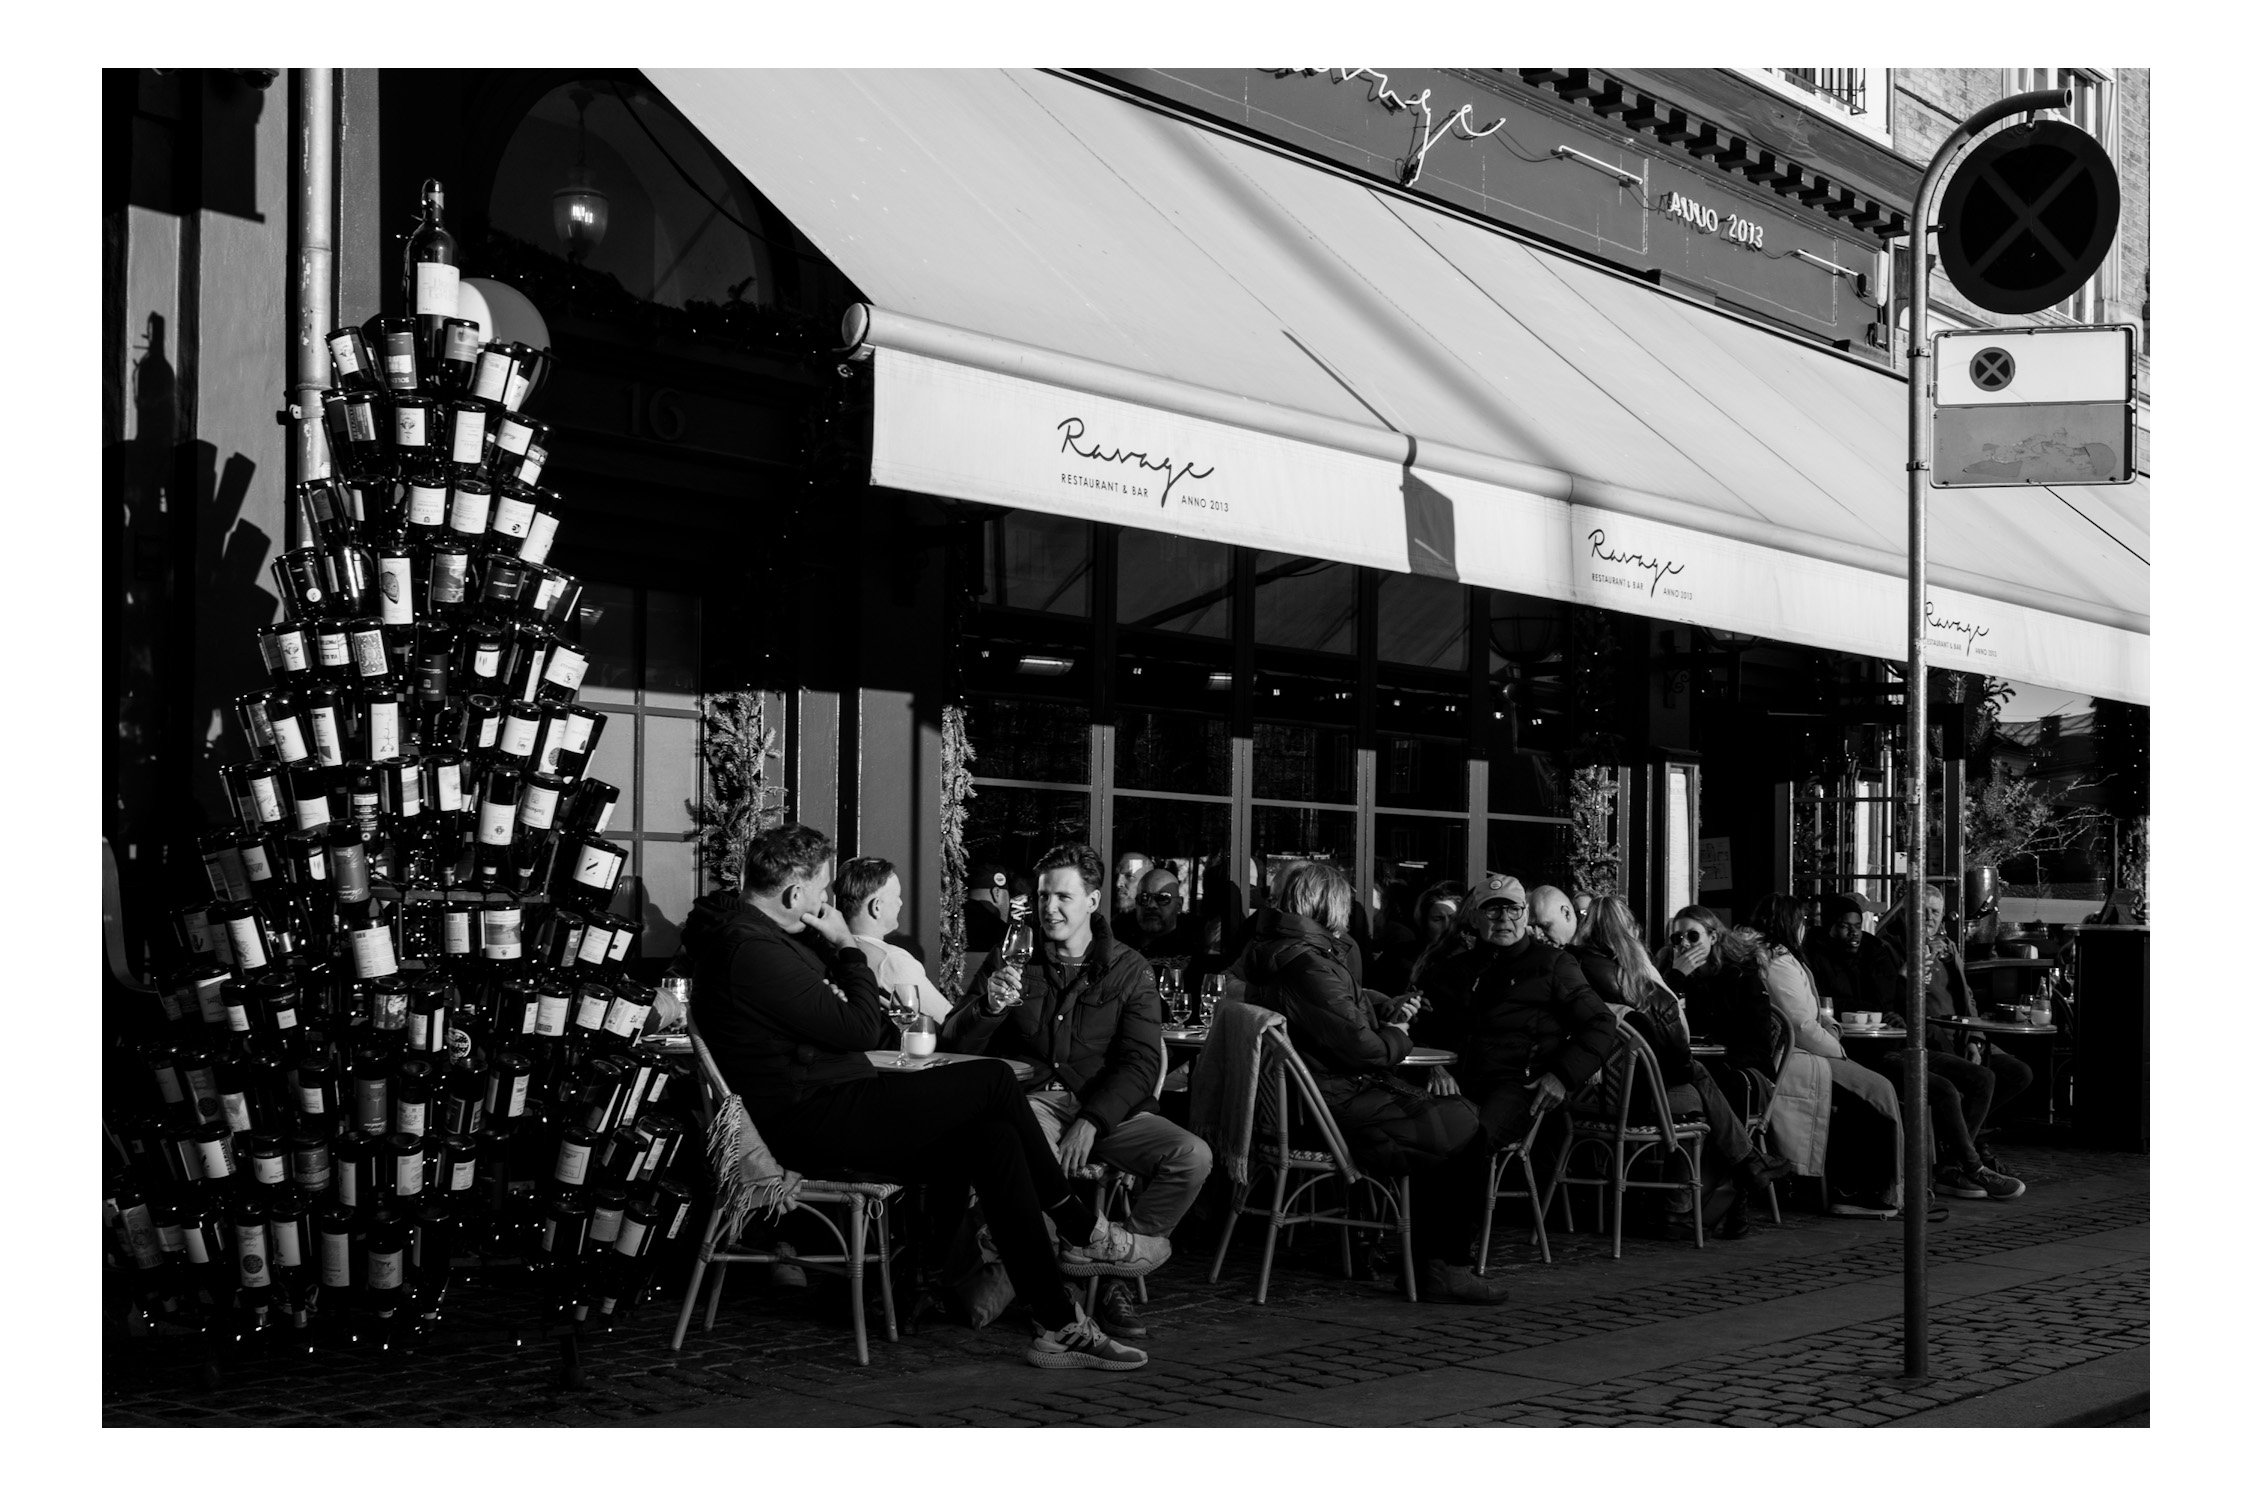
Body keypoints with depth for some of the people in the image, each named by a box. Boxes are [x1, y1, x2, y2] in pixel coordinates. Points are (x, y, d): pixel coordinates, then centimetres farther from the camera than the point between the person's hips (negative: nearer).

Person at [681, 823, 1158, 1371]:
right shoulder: (752, 950, -19)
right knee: (993, 1081, -12)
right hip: (810, 1126, -11)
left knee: (993, 1137, -2)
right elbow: (859, 1029, -17)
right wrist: (848, 947, -5)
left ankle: (1057, 1326, -2)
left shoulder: (757, 935, 16)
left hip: (831, 1112, 11)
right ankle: (1083, 1233, 3)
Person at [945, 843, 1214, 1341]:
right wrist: (988, 1008, -15)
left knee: (1193, 1156, -24)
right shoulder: (1012, 963, 14)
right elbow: (954, 1043, 8)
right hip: (1033, 1101, -1)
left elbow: (1142, 1062, -1)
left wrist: (1091, 1122, -16)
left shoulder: (1128, 971, 11)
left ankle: (1108, 1272, -10)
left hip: (1108, 1107, 1)